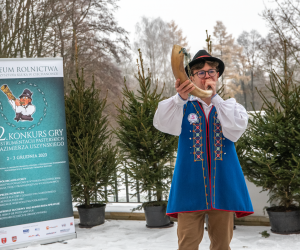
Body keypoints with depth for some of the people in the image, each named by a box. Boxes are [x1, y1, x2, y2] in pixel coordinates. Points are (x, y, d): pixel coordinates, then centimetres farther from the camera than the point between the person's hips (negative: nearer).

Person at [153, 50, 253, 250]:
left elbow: (235, 131, -9)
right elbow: (162, 124, -13)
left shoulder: (230, 106, 13)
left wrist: (214, 97, -11)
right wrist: (180, 98, -32)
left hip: (222, 184, 1)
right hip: (191, 186, -1)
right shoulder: (183, 107, 9)